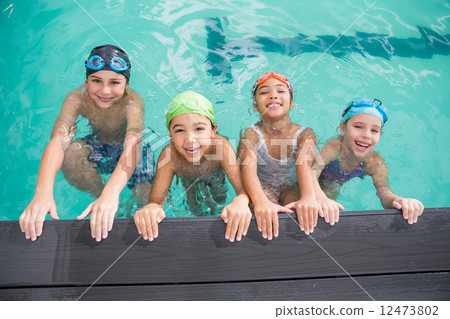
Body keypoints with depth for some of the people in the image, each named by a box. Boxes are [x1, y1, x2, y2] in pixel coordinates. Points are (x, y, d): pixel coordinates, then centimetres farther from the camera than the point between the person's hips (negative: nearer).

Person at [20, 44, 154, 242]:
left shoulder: (133, 102, -33)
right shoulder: (77, 99, -26)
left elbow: (132, 145, -49)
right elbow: (58, 139, -40)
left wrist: (111, 193, -67)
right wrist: (43, 192, -58)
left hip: (127, 150, -1)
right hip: (98, 146, 2)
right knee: (69, 153, -30)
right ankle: (98, 195, -6)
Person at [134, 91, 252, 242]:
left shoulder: (221, 146, -45)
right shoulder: (169, 156, -43)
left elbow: (244, 187, -47)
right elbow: (156, 200, -42)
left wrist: (241, 201, -74)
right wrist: (152, 207, -70)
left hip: (217, 178, 0)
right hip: (189, 182, 1)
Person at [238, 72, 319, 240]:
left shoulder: (304, 134, -13)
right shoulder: (251, 134, -18)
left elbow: (304, 164, -33)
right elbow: (248, 168, -35)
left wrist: (308, 196, -55)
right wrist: (260, 201, -56)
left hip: (292, 187, 1)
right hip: (263, 187, -1)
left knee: (300, 214, -29)